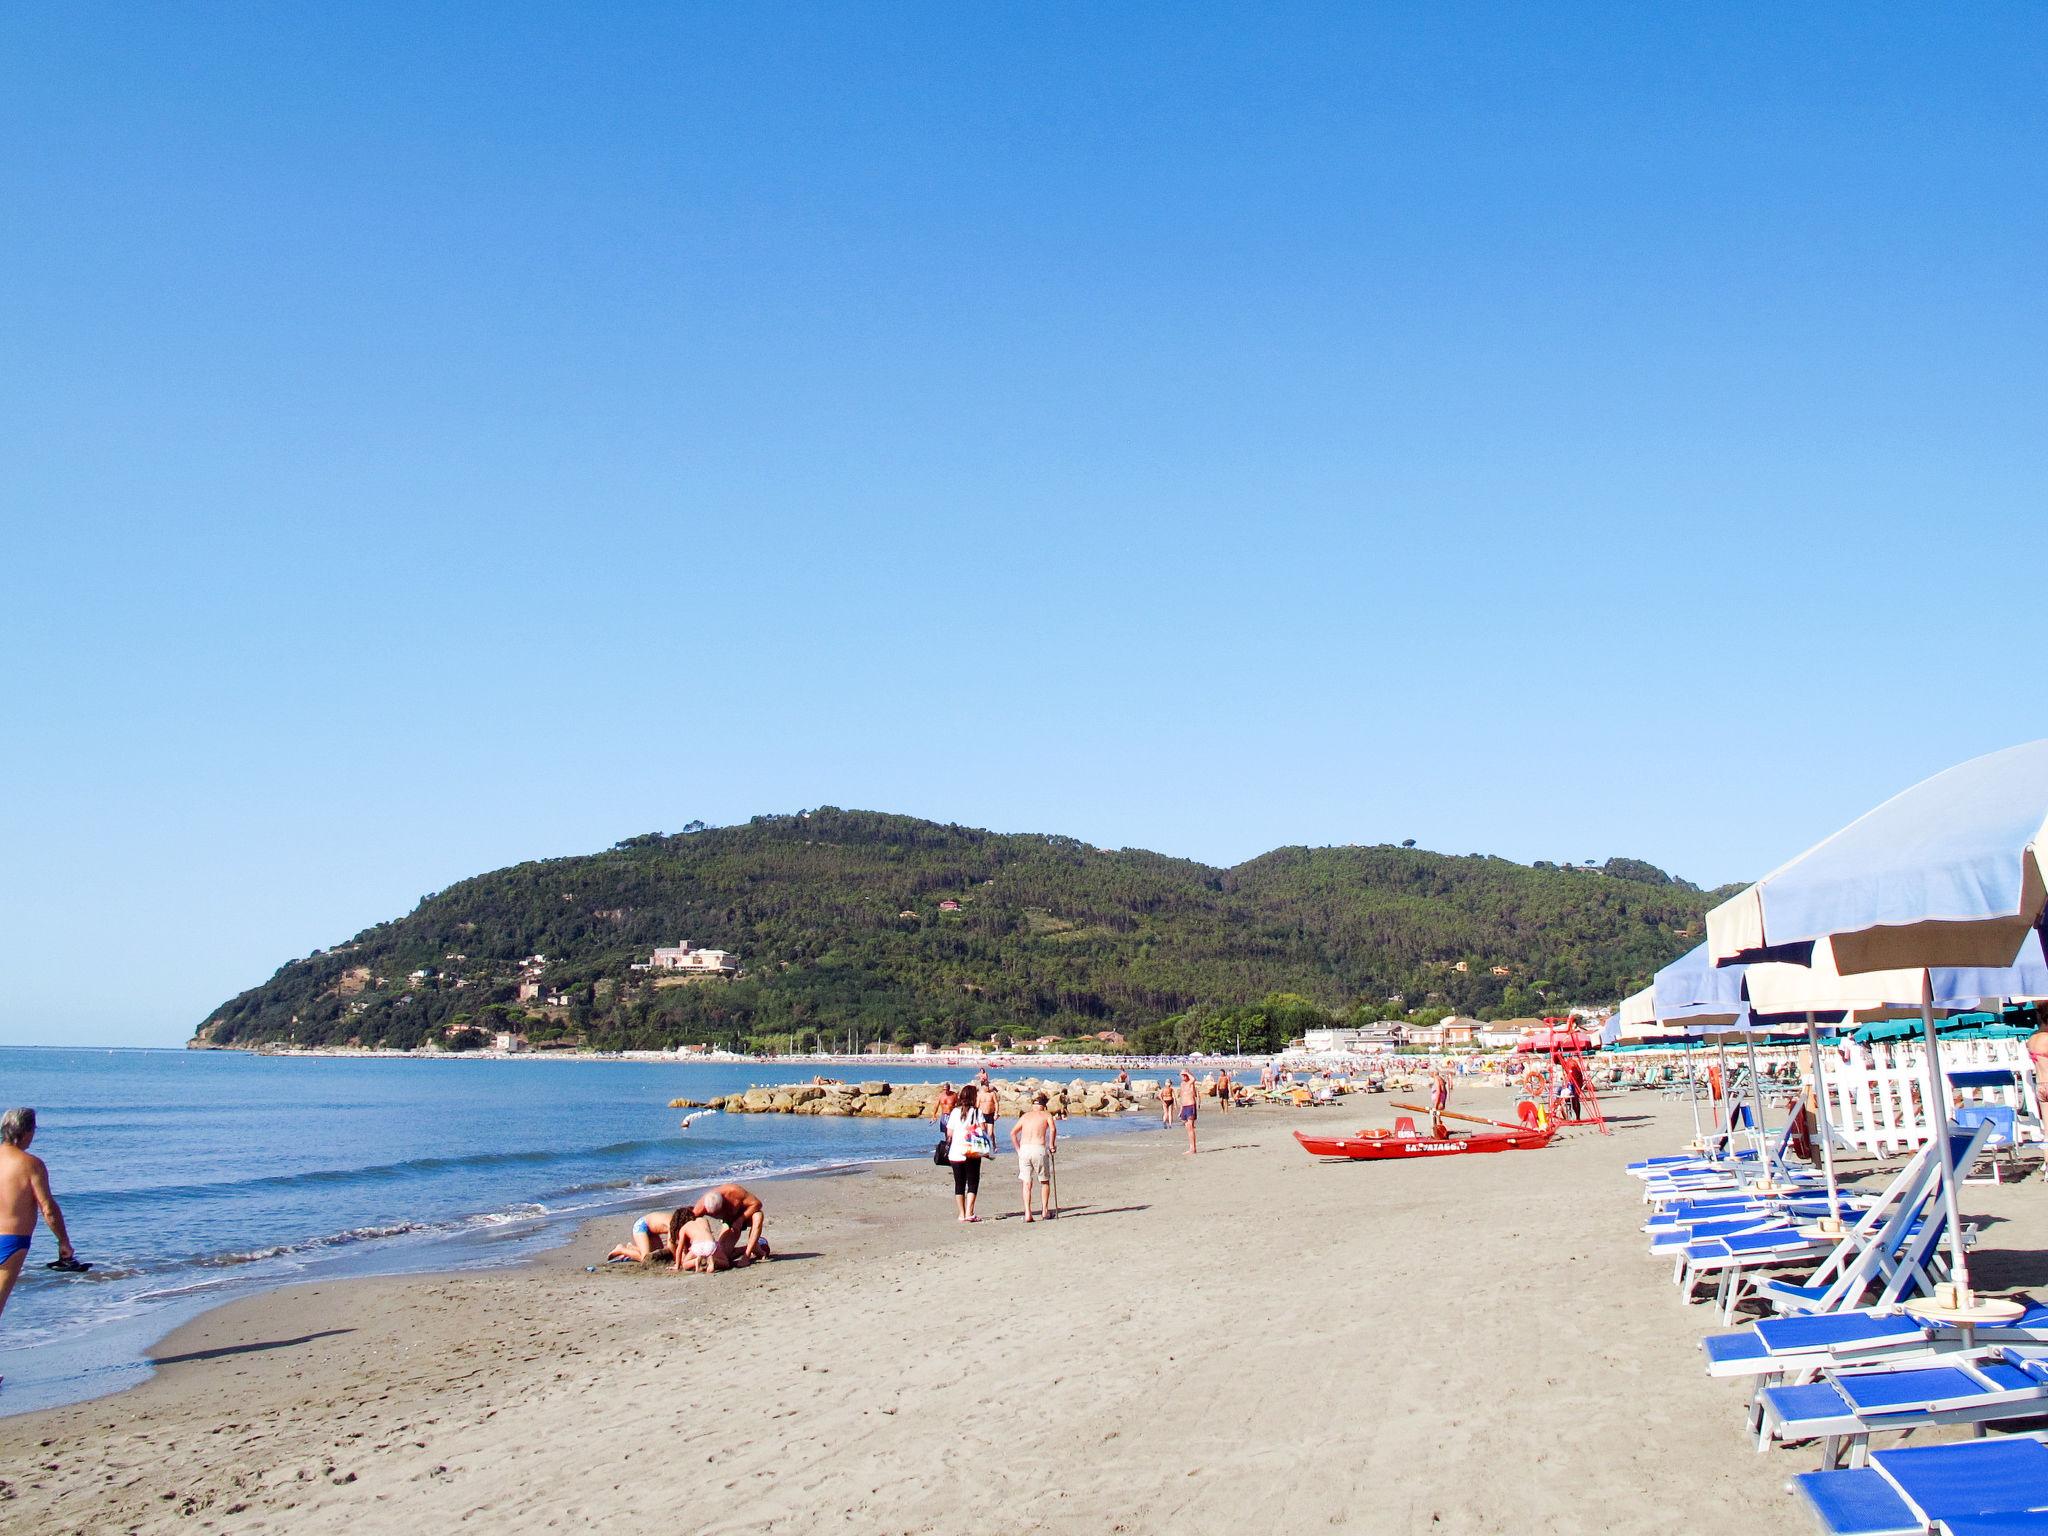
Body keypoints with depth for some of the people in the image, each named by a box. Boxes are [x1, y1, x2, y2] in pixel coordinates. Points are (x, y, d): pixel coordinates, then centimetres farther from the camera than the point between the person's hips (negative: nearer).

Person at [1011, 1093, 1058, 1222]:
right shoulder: (1046, 1115, 11)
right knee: (1045, 1182, 16)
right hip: (1039, 1149, -2)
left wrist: (1018, 1149, 14)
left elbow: (1013, 1133, 12)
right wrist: (1051, 1145, 0)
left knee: (1026, 1183, 4)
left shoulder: (1025, 1116, 20)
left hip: (1024, 1149, 2)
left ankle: (1027, 1213, -7)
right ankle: (1045, 1211, 15)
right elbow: (1053, 1129, -9)